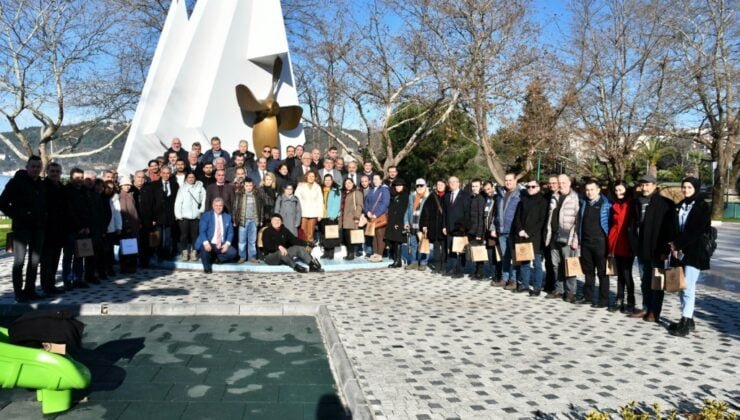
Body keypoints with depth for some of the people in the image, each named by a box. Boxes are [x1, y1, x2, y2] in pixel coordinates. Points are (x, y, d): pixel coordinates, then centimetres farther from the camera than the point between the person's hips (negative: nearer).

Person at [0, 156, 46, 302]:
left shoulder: (41, 185, 12)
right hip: (21, 227, -6)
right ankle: (19, 292, 1)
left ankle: (30, 290, 16)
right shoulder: (16, 182, -5)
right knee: (19, 260, -4)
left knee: (35, 261, 8)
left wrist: (43, 220, 7)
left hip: (38, 228, 6)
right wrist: (16, 216, -11)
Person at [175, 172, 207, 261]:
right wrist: (178, 215, -3)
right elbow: (178, 202, 2)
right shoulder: (182, 188, 5)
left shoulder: (200, 187, 5)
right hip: (184, 216, 0)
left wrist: (201, 211, -3)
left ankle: (193, 252, 9)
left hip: (196, 216, 0)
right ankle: (184, 252, 9)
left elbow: (203, 200, 5)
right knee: (184, 234, 0)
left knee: (194, 235, 1)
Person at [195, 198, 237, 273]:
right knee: (205, 249, -35)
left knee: (233, 253, -22)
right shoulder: (206, 216, 0)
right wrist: (206, 243, -29)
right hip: (209, 244, -3)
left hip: (222, 245, 3)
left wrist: (227, 244, -12)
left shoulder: (227, 217, 11)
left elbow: (230, 232, 7)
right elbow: (202, 231, -10)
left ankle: (218, 257, 11)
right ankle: (207, 268, -6)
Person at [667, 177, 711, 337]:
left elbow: (697, 231, -12)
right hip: (681, 251, 6)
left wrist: (678, 245, -13)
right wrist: (675, 245, -3)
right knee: (681, 287, 8)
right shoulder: (681, 205, 14)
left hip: (695, 252, -6)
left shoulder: (702, 206, -5)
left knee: (688, 287, -10)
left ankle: (685, 323, -8)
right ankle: (687, 320, 16)